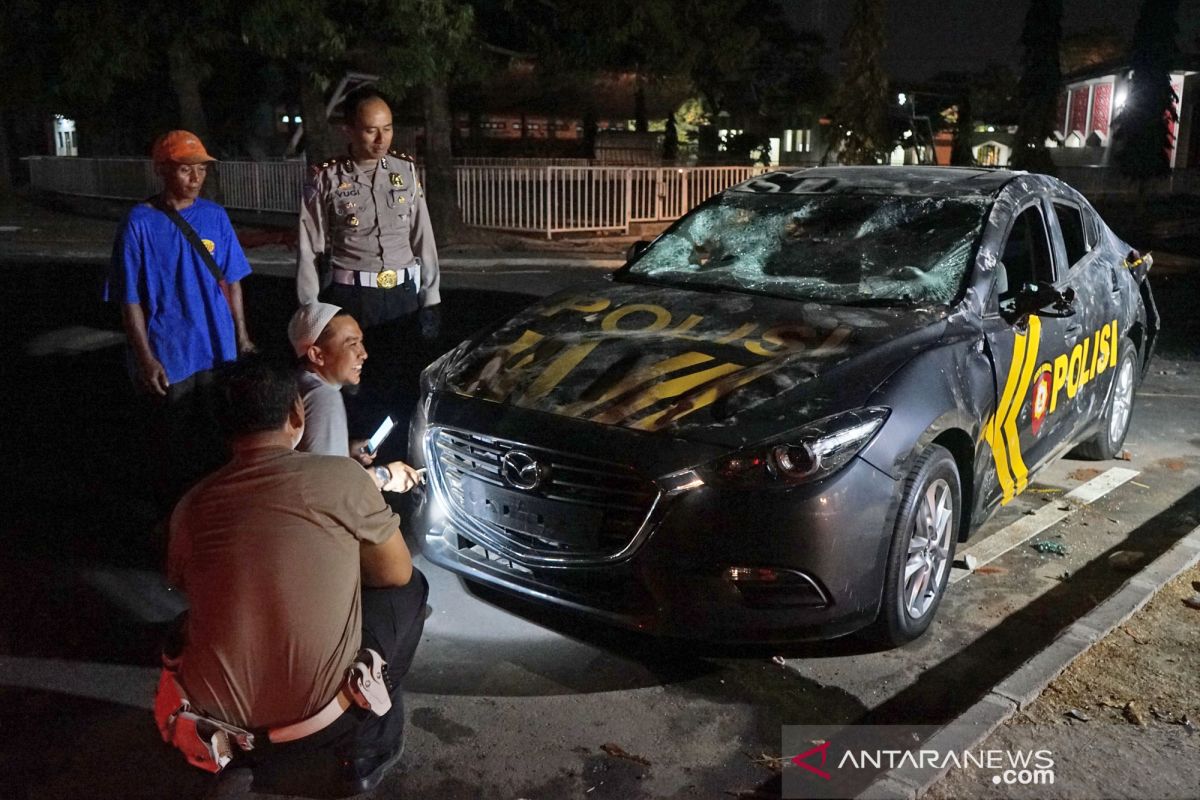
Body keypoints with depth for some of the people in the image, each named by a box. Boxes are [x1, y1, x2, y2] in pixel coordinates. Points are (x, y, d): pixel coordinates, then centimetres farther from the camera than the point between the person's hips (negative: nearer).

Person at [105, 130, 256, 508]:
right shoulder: (140, 223, -10)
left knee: (218, 435, 16)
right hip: (169, 356, -3)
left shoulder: (215, 216, 0)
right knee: (173, 444, 12)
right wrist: (145, 358, -11)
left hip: (218, 350, 3)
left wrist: (242, 336, 6)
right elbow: (130, 300, -9)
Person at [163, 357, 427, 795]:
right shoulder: (341, 477, -10)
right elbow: (397, 575, 3)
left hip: (215, 710, 5)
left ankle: (248, 743, 28)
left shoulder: (191, 505, 2)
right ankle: (367, 749, 22)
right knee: (409, 590, 19)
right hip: (317, 711, -4)